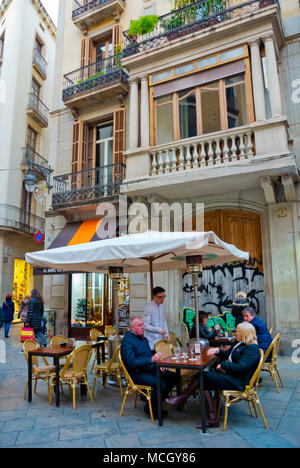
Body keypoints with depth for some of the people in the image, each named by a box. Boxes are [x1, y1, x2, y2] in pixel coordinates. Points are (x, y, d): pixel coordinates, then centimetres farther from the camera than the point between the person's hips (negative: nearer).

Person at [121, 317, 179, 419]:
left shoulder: (143, 338, 16)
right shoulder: (127, 341, -13)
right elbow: (132, 363, -24)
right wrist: (151, 359, -32)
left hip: (151, 369, 9)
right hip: (138, 374, -9)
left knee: (173, 377, -2)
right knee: (162, 384, -27)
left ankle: (157, 402, 12)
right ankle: (150, 408, -1)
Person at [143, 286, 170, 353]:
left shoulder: (161, 306, 7)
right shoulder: (149, 308, -15)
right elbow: (145, 326, -16)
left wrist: (166, 334, 4)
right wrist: (160, 330, -17)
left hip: (161, 340, 7)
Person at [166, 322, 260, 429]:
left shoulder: (252, 349, -13)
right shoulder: (241, 344, 17)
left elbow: (241, 367, -24)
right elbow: (227, 354, 27)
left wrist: (223, 365, -15)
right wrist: (217, 351, 7)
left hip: (238, 382, -10)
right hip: (230, 374, 10)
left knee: (203, 377, -18)